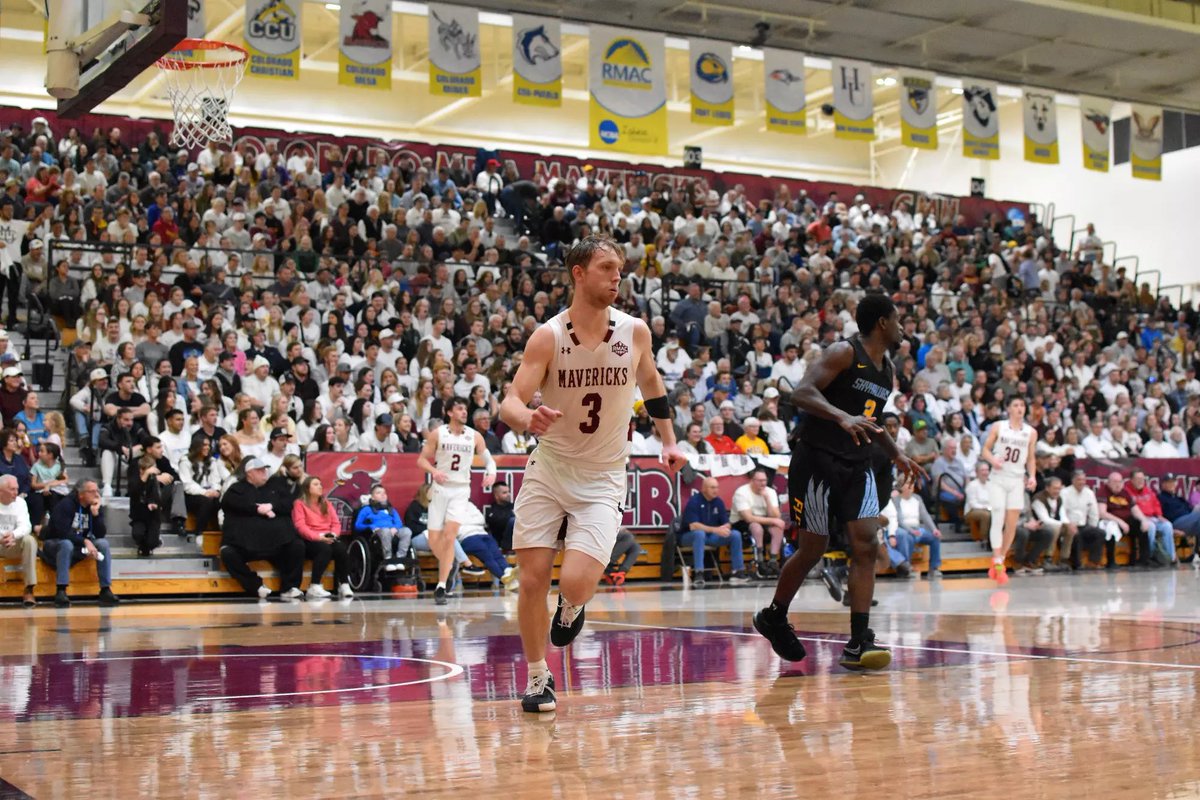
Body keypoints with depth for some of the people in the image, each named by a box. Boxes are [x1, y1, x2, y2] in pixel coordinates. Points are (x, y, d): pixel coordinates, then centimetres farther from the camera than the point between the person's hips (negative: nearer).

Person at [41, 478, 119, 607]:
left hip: (79, 547, 5)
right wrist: (85, 541, -34)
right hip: (55, 545, -5)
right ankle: (61, 592, -40)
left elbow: (101, 535, -8)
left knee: (103, 543, -18)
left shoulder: (95, 508, 1)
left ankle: (105, 590, -20)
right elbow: (63, 533, -27)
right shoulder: (65, 505, -16)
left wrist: (96, 514, -20)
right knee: (67, 544, -38)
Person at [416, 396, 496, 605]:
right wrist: (434, 471, -19)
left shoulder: (474, 436, 2)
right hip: (440, 488, 1)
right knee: (434, 539, -1)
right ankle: (448, 566, 32)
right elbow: (422, 459, 2)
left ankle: (441, 586, -14)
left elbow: (488, 459, 10)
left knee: (450, 534, -16)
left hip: (461, 490, 0)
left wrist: (491, 473, -12)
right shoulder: (437, 434, -1)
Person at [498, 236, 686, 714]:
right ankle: (537, 678, 19)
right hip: (549, 469, 0)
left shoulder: (634, 332, -5)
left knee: (576, 582, -17)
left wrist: (668, 441, 14)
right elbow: (510, 402, -17)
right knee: (532, 581, -1)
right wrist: (528, 418, -40)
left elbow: (651, 381, 16)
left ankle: (572, 608, 21)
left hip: (603, 478, 0)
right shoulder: (548, 336, -11)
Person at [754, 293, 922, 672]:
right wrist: (843, 417, -38)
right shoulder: (843, 353, -11)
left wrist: (896, 456, 19)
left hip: (858, 466, 7)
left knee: (866, 546, -8)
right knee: (813, 549, 2)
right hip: (818, 461, -7)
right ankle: (773, 616, 26)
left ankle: (858, 644, -9)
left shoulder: (888, 371, 15)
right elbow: (801, 392, -24)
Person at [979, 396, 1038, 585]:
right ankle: (998, 564, -9)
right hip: (998, 478, -3)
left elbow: (1031, 458, 12)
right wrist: (993, 460, -18)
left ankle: (998, 562, 15)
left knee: (1012, 524, 2)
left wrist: (1032, 476, -3)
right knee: (998, 519, -11)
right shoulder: (998, 427, 1)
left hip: (1017, 481, 3)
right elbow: (985, 449, 3)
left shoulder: (1031, 432, 6)